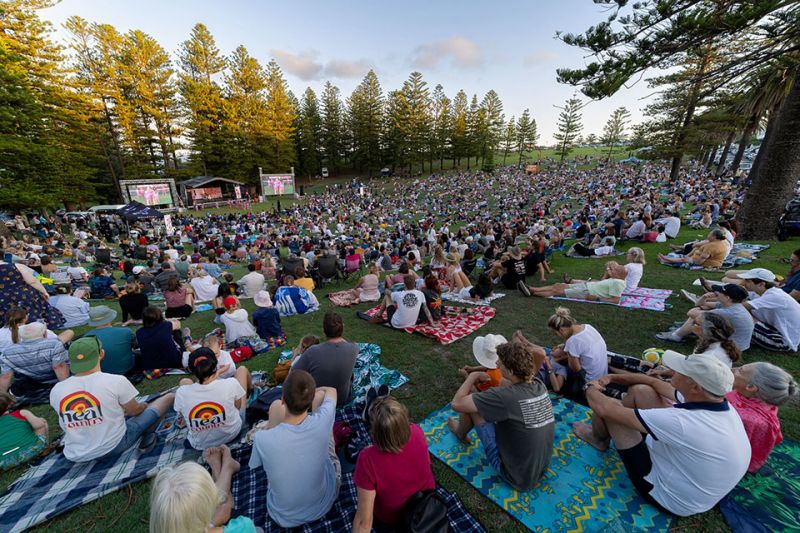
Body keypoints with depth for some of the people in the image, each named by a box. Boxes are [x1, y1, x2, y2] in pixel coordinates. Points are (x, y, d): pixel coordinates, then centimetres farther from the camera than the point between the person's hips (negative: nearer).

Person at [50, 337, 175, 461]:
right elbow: (134, 411, -5)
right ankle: (146, 438, 5)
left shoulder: (56, 390, -8)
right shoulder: (116, 381, -21)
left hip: (75, 457, 5)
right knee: (169, 397, 6)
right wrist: (144, 405, 19)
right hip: (114, 448, -5)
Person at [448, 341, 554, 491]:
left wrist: (473, 376, -12)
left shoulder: (506, 397, -33)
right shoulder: (540, 386, -13)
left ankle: (461, 433, 30)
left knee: (471, 406, -3)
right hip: (542, 468, 7)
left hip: (516, 476, -6)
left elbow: (456, 403, -26)